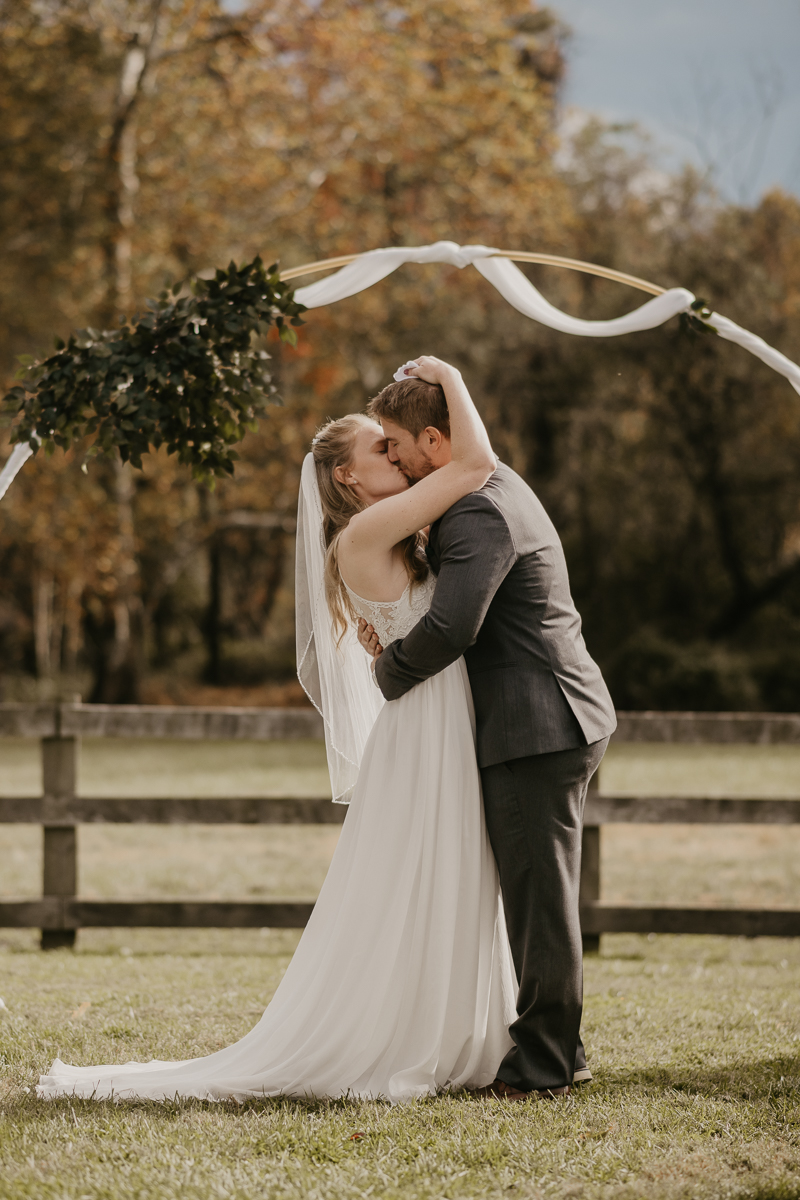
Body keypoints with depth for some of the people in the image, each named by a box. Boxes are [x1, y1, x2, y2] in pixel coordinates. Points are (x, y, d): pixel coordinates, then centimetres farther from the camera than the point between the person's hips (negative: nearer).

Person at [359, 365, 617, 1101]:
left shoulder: (480, 515, -18)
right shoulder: (495, 487, 16)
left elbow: (452, 629, -29)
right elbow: (454, 595, 27)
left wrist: (391, 671, -11)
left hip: (539, 730, -11)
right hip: (558, 725, 11)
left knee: (540, 898, -5)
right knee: (540, 897, 15)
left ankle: (544, 1062, 1)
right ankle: (559, 1049, 22)